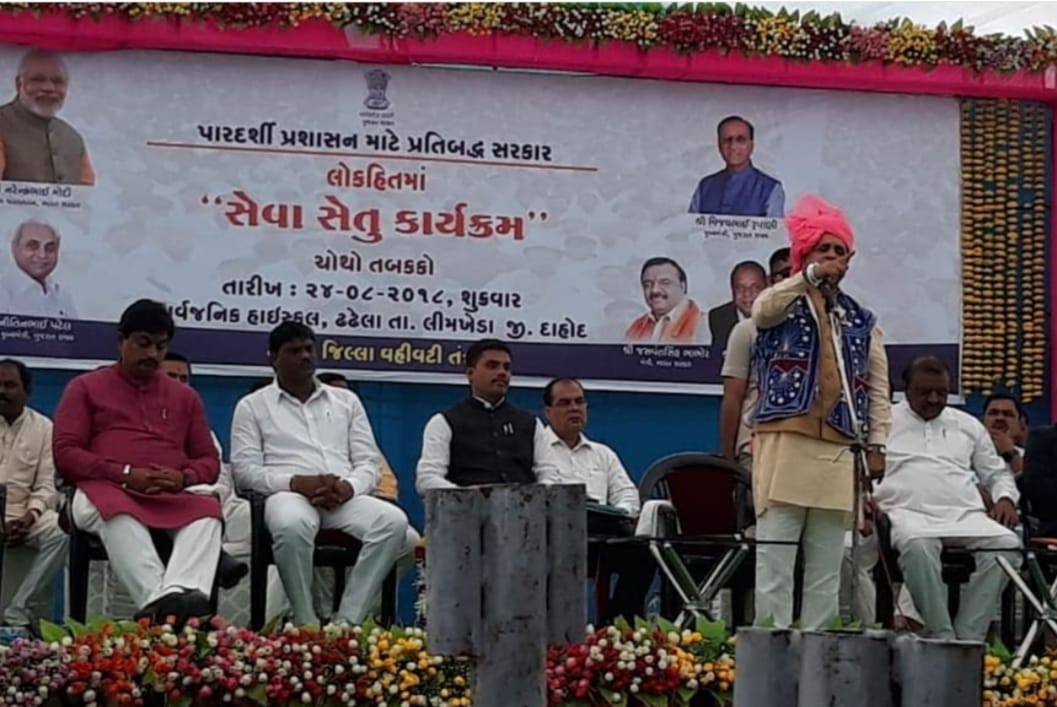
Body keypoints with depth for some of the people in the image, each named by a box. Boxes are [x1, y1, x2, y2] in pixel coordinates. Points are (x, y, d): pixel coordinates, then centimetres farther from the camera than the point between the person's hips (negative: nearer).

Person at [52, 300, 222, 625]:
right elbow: (65, 454, 4)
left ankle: (182, 593, -59)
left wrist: (183, 478, -6)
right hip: (107, 489, -3)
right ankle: (158, 601, -61)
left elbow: (210, 461, 20)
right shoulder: (86, 388, 16)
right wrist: (125, 474, -11)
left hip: (173, 495, 3)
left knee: (208, 511, -34)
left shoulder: (184, 396, 24)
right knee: (120, 514, -41)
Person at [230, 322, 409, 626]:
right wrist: (298, 482, -15)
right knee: (292, 525, -42)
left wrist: (348, 487, -9)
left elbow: (369, 463, 16)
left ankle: (347, 622, -30)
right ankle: (306, 623, -28)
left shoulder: (346, 401, 22)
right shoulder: (252, 406, 13)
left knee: (393, 521, -30)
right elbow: (245, 470, 2)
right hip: (289, 494, -3)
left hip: (345, 497, 3)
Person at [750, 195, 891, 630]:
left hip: (839, 451, 4)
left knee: (827, 565, 5)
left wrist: (876, 444, 5)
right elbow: (763, 308, -18)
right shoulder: (782, 307, 8)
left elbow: (878, 389, 15)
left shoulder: (862, 322, 18)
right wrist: (810, 277, -27)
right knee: (775, 558, -6)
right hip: (785, 443, -4)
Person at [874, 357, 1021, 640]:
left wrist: (1005, 498, 10)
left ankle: (968, 637, -30)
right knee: (918, 544, -41)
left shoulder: (968, 425, 28)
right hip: (908, 512, -3)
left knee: (1007, 544, -29)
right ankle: (942, 637, -36)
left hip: (965, 515, 4)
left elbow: (997, 473, 32)